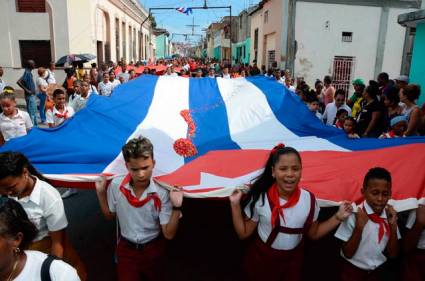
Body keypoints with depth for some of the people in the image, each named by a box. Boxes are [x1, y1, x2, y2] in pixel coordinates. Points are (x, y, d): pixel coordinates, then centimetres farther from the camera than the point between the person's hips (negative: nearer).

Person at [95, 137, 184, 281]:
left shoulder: (161, 193, -24)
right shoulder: (116, 185, -17)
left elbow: (169, 234, -22)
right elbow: (109, 215, 2)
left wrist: (176, 207, -36)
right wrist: (101, 192, -12)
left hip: (153, 249, -1)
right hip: (126, 248, 1)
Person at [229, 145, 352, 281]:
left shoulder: (309, 199, -13)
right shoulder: (260, 197, -19)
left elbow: (313, 234, 1)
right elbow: (244, 233, -10)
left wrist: (338, 217, -9)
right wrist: (235, 205, -21)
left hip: (293, 260, 2)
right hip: (261, 258, -2)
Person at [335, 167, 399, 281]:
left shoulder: (390, 216, -7)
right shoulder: (354, 215, -20)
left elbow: (392, 254, -5)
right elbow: (347, 254, -18)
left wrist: (393, 226, -17)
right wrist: (359, 227, -29)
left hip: (376, 271, 4)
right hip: (352, 271, -4)